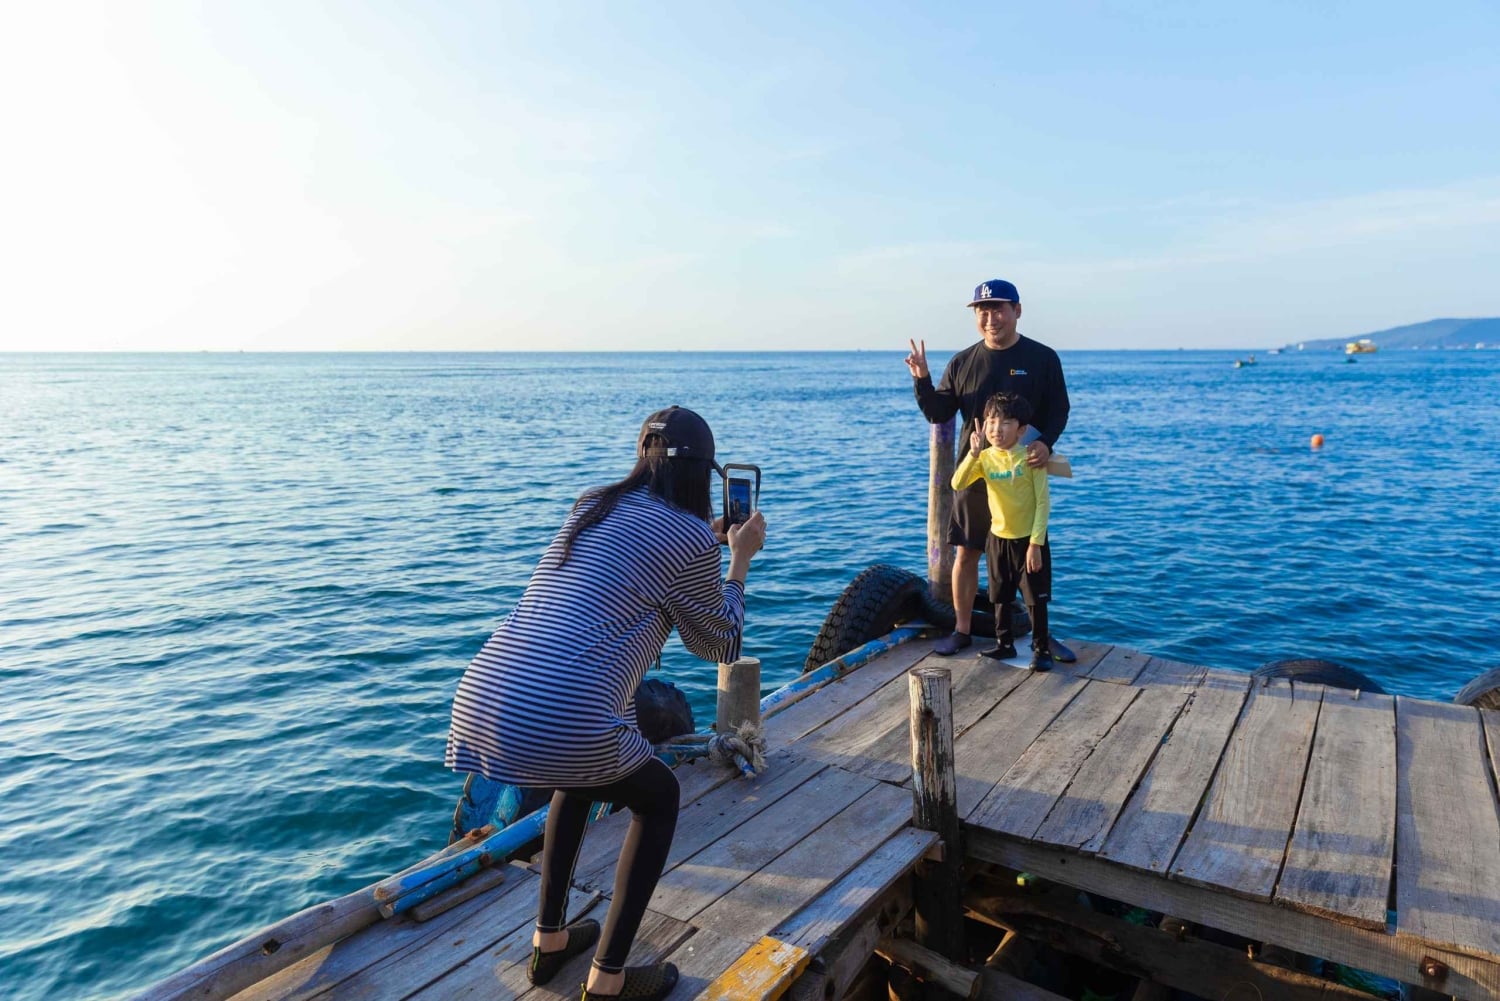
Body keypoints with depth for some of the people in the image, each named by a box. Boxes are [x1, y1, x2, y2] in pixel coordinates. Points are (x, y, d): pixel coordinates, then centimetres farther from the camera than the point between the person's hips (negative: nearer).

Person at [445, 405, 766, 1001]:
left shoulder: (589, 506, 18)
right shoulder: (690, 535, -1)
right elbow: (720, 645, 12)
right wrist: (739, 561, 23)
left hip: (477, 707, 7)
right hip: (560, 725, -7)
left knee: (581, 774, 36)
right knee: (659, 797, 23)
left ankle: (549, 941, 41)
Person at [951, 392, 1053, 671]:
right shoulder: (985, 458, -5)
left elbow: (1043, 502, -13)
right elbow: (957, 484, -19)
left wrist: (1035, 543, -17)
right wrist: (973, 453, -31)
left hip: (1028, 539, -4)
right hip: (998, 538, 4)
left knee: (1035, 599, 4)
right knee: (1001, 597, 15)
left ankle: (1041, 649, 18)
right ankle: (1004, 644, 30)